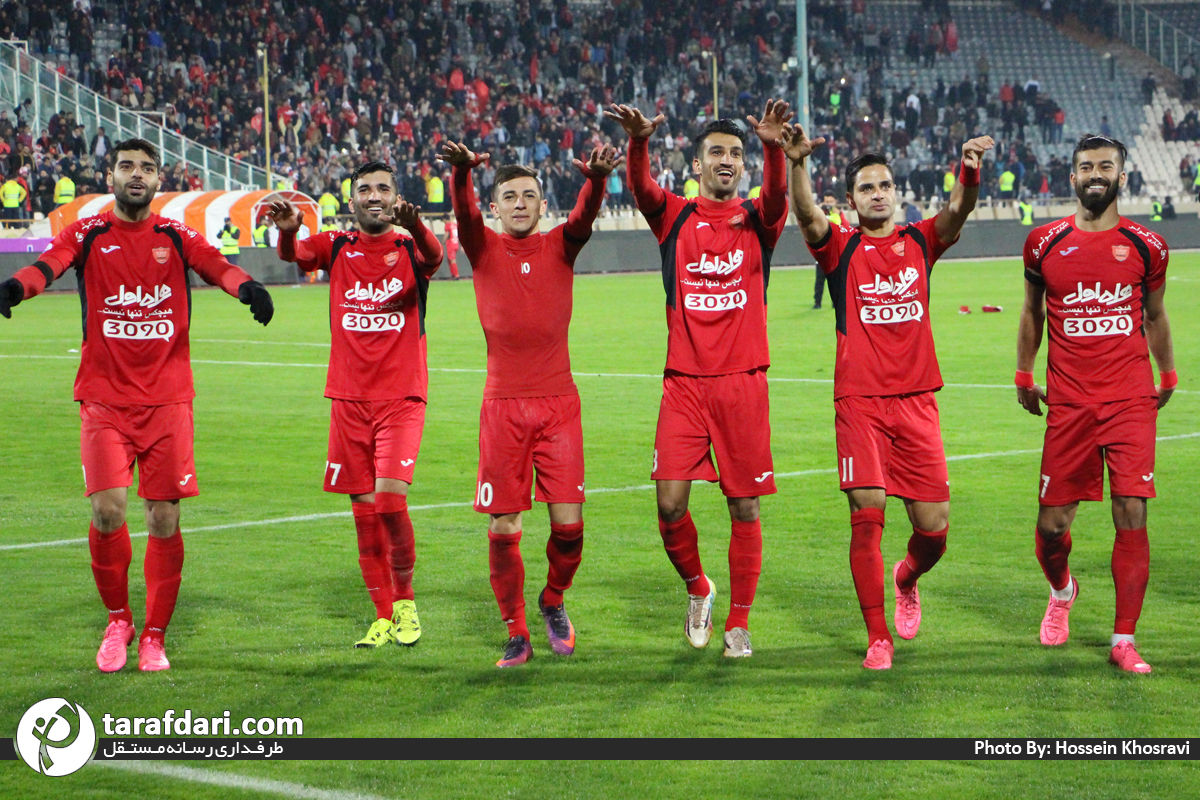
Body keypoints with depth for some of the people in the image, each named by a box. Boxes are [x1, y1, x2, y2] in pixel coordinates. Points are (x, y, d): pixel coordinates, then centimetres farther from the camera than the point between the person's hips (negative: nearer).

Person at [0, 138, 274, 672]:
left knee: (164, 519, -1)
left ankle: (154, 636, 14)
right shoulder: (89, 234, 4)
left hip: (167, 398, 1)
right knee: (107, 509, -13)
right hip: (104, 398, -1)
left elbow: (215, 266, -12)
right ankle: (117, 619, 10)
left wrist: (246, 287, -36)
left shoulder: (176, 237, 6)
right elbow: (49, 263, -16)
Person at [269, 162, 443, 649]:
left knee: (390, 496, -17)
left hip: (401, 397, -3)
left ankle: (404, 599, 4)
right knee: (364, 509, 5)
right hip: (349, 399, 3)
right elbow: (295, 254, -14)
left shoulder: (409, 249, 0)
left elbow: (433, 257, -24)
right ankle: (384, 615, 16)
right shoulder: (337, 248, 6)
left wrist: (414, 226, -47)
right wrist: (287, 231, -38)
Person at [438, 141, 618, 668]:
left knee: (569, 524, -4)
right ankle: (516, 633, 13)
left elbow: (585, 215, -15)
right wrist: (461, 171, -38)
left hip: (558, 403, 0)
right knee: (503, 528, -1)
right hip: (503, 405, 0)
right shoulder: (484, 248, 4)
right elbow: (463, 210, -16)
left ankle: (553, 602, 24)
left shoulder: (560, 247, 5)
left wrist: (595, 179, -38)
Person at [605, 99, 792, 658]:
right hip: (684, 382, 0)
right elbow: (640, 188, -13)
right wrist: (638, 141, -35)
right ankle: (697, 588, 21)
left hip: (743, 382, 0)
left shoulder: (756, 220, 5)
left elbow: (777, 195, -17)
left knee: (744, 507, 2)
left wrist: (773, 146, -38)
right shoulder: (675, 217, 7)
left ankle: (738, 622, 14)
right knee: (670, 502, -6)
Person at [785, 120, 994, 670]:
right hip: (859, 402, -2)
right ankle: (877, 638, 0)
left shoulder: (920, 242, 10)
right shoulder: (840, 248, 5)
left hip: (916, 401, 2)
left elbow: (957, 212, -9)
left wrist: (970, 169, -31)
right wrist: (797, 165, -34)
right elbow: (808, 216, -15)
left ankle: (907, 580, 35)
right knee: (867, 514, -11)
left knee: (934, 526, 0)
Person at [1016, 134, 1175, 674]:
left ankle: (1123, 640, 0)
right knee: (1052, 523, 1)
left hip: (1132, 401, 0)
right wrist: (1024, 376, 19)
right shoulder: (1044, 243, 4)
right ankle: (1062, 590, 36)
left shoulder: (1146, 247, 4)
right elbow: (1032, 312, 19)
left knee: (1132, 517, -8)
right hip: (1068, 403, 1)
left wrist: (1168, 376, 26)